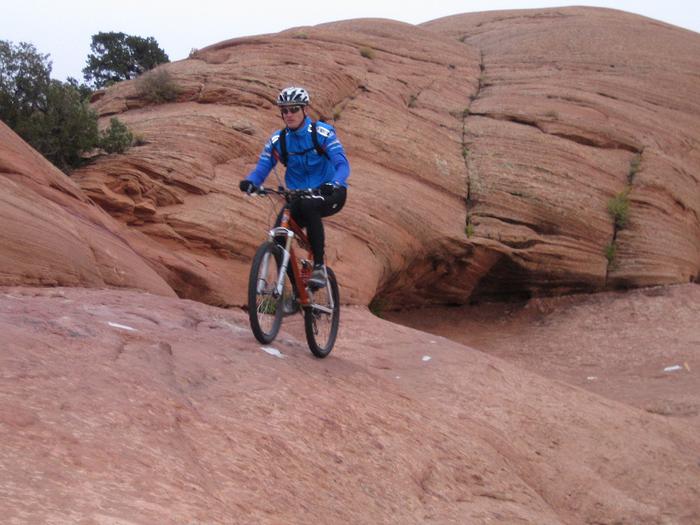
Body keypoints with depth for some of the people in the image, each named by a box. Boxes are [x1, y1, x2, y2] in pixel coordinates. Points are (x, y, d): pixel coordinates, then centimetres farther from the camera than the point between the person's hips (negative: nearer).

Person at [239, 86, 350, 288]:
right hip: (299, 196, 4)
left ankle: (319, 266, -29)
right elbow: (261, 168, -4)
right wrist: (250, 182, -29)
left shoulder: (322, 133, -12)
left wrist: (333, 184, -44)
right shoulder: (277, 140, -1)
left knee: (308, 205, -38)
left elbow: (343, 164, -22)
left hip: (331, 194, -4)